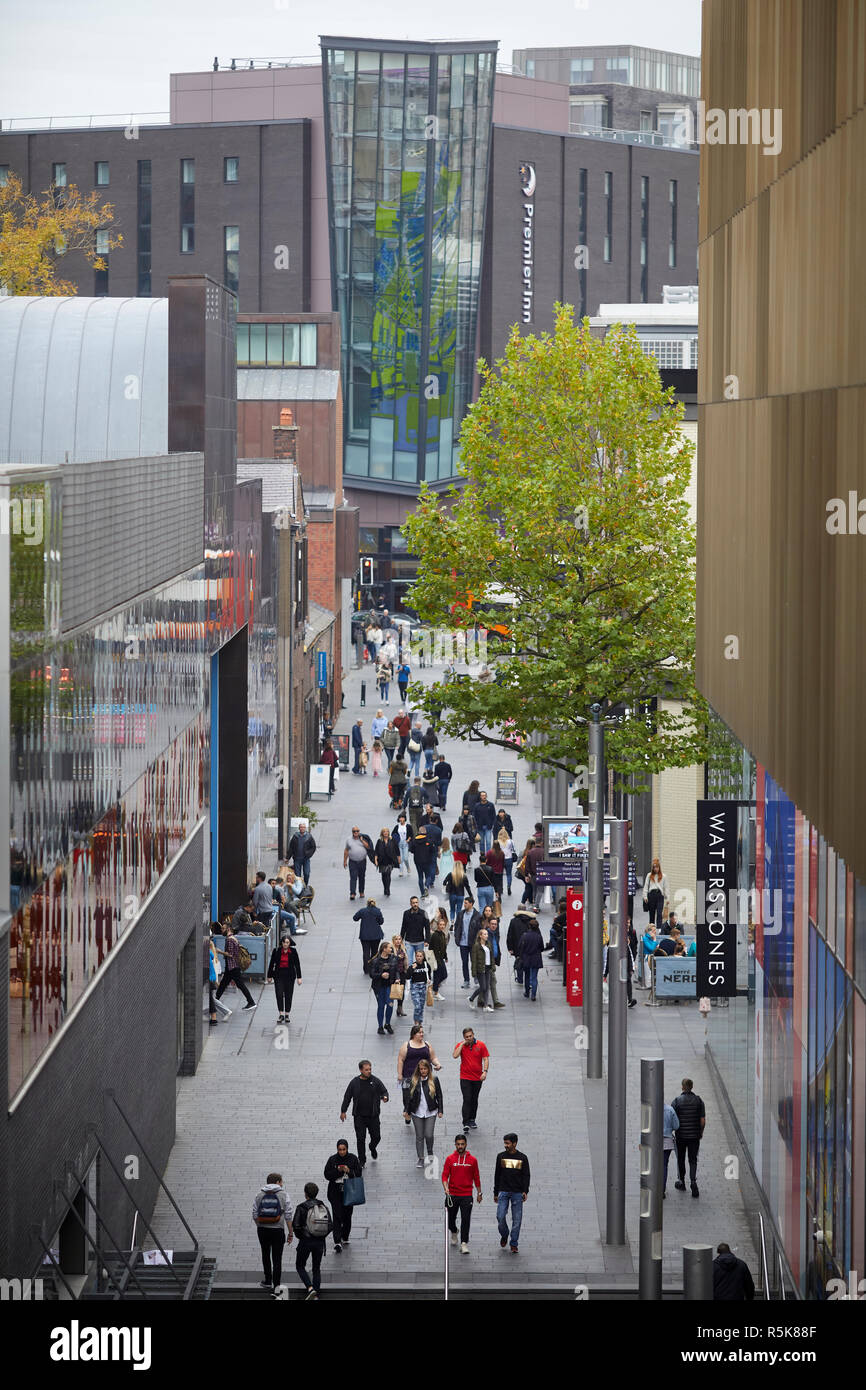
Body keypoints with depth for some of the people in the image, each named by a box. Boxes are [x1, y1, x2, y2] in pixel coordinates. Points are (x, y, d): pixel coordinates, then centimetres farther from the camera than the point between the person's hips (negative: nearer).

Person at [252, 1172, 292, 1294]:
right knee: (277, 1259, 3)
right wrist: (290, 1233, -1)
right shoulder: (283, 1195, -6)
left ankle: (268, 1281, 32)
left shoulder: (259, 1195, 2)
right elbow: (288, 1216, -8)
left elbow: (255, 1215, 2)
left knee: (266, 1255, 23)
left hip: (262, 1230, 3)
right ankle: (276, 1285, -1)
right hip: (278, 1230, -3)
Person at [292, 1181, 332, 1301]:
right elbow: (331, 1226, -1)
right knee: (317, 1268, 16)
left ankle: (310, 1288, -9)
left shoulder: (302, 1208, -12)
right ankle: (316, 1295, 12)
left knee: (300, 1266, 12)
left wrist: (300, 1236, 5)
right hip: (320, 1242, 4)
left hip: (305, 1241, -4)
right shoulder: (324, 1207, 1)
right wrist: (322, 1236, 12)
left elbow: (295, 1226, -14)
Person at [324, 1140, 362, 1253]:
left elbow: (358, 1174, -2)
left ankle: (345, 1238, 31)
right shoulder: (332, 1159, -2)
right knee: (337, 1216, -10)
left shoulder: (353, 1158, 0)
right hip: (335, 1192, -2)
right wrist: (338, 1171, -20)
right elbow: (327, 1175, -5)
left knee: (347, 1216, 11)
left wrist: (349, 1171, -20)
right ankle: (337, 1242, -15)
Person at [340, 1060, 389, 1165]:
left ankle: (373, 1148, 44)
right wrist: (343, 1111, 8)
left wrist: (385, 1097, -21)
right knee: (360, 1139, 0)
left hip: (373, 1115, 1)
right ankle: (362, 1161, 12)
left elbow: (384, 1091, 4)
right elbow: (347, 1097, 6)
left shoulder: (375, 1081, -2)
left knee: (376, 1136, 8)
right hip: (359, 1116, -1)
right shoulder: (354, 1082, -2)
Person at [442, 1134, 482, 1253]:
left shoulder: (472, 1160, 2)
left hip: (466, 1195, -1)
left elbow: (476, 1177, 9)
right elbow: (445, 1175, -2)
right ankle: (454, 1233, 44)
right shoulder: (450, 1159, 1)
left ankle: (464, 1244, -8)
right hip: (452, 1195, 1)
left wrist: (479, 1193, 11)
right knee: (451, 1218, 12)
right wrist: (446, 1188, -18)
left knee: (466, 1220, -10)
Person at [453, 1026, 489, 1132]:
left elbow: (486, 1059, -1)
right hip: (465, 1078, -2)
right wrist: (463, 1044, -17)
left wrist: (485, 1072, -13)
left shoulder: (480, 1045, -2)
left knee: (474, 1100, 14)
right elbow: (455, 1055, -19)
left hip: (478, 1078, 2)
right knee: (467, 1100, -11)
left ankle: (472, 1120, 30)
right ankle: (466, 1124, -14)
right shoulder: (460, 1045, -2)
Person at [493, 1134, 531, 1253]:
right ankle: (504, 1235, 19)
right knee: (500, 1216, -9)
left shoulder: (522, 1158, 3)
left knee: (517, 1219, -1)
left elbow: (526, 1175, 4)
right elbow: (497, 1175, 11)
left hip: (517, 1193, -1)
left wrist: (525, 1191, -9)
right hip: (503, 1192, 1)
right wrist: (495, 1193, 10)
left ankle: (514, 1244, 7)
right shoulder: (501, 1156, 7)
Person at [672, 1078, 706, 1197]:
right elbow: (703, 1120, -4)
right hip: (694, 1136, 1)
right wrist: (701, 1132, 12)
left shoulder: (676, 1101, -8)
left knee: (680, 1159, 17)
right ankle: (693, 1181, -15)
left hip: (680, 1136, -1)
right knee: (693, 1160, 5)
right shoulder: (699, 1101, -4)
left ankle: (681, 1182, 28)